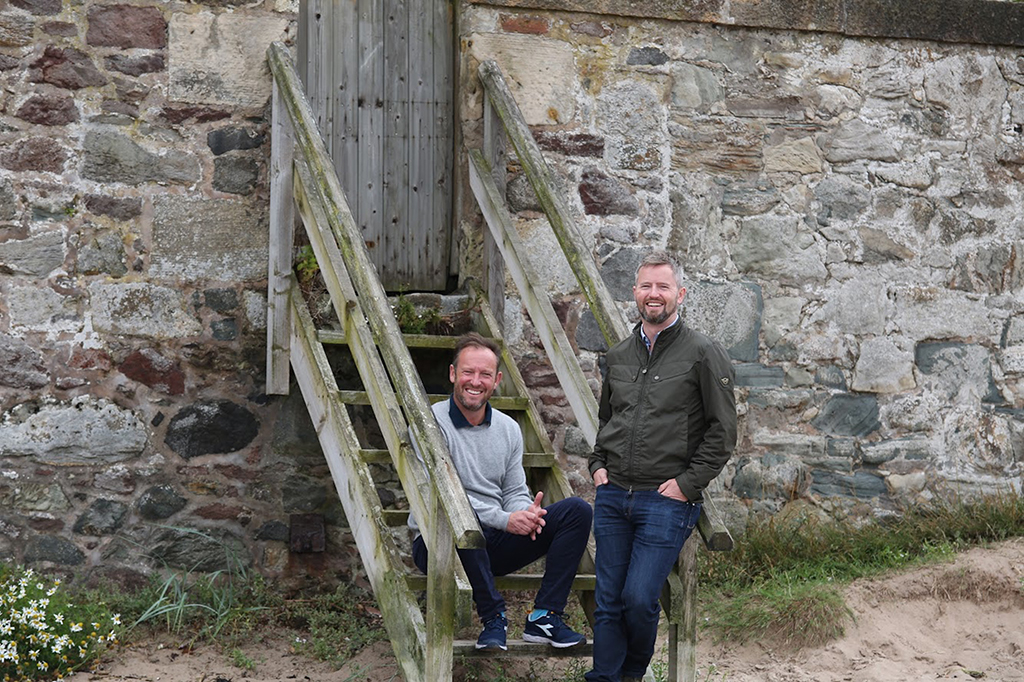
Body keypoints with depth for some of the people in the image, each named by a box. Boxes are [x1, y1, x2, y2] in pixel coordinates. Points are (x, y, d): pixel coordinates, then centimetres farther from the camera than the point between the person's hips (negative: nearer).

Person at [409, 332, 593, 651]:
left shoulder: (508, 429, 11)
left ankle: (544, 617, -13)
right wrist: (504, 519, -27)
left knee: (576, 510, -8)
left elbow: (514, 492, 11)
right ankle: (493, 617, -23)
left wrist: (526, 511, -16)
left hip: (494, 542, 6)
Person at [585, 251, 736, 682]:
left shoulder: (704, 354, -3)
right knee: (608, 601, 4)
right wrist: (598, 466, 12)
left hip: (666, 501, -5)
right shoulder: (619, 355, 14)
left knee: (639, 599, -10)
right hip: (612, 496, 5)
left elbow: (722, 431, -4)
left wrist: (687, 483, -9)